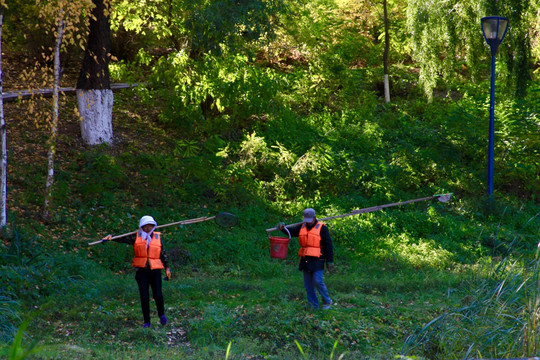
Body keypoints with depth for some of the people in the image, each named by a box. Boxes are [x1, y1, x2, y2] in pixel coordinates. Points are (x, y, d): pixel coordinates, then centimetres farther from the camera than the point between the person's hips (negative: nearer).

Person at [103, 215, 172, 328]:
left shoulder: (158, 237, 9)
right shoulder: (136, 237, 5)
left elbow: (163, 254, 13)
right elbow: (123, 238, -6)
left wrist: (167, 268, 9)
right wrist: (111, 237, -23)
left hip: (155, 271, 0)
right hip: (142, 271, 0)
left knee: (158, 295, -7)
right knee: (144, 297, -3)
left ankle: (161, 314, 23)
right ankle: (147, 322, 7)